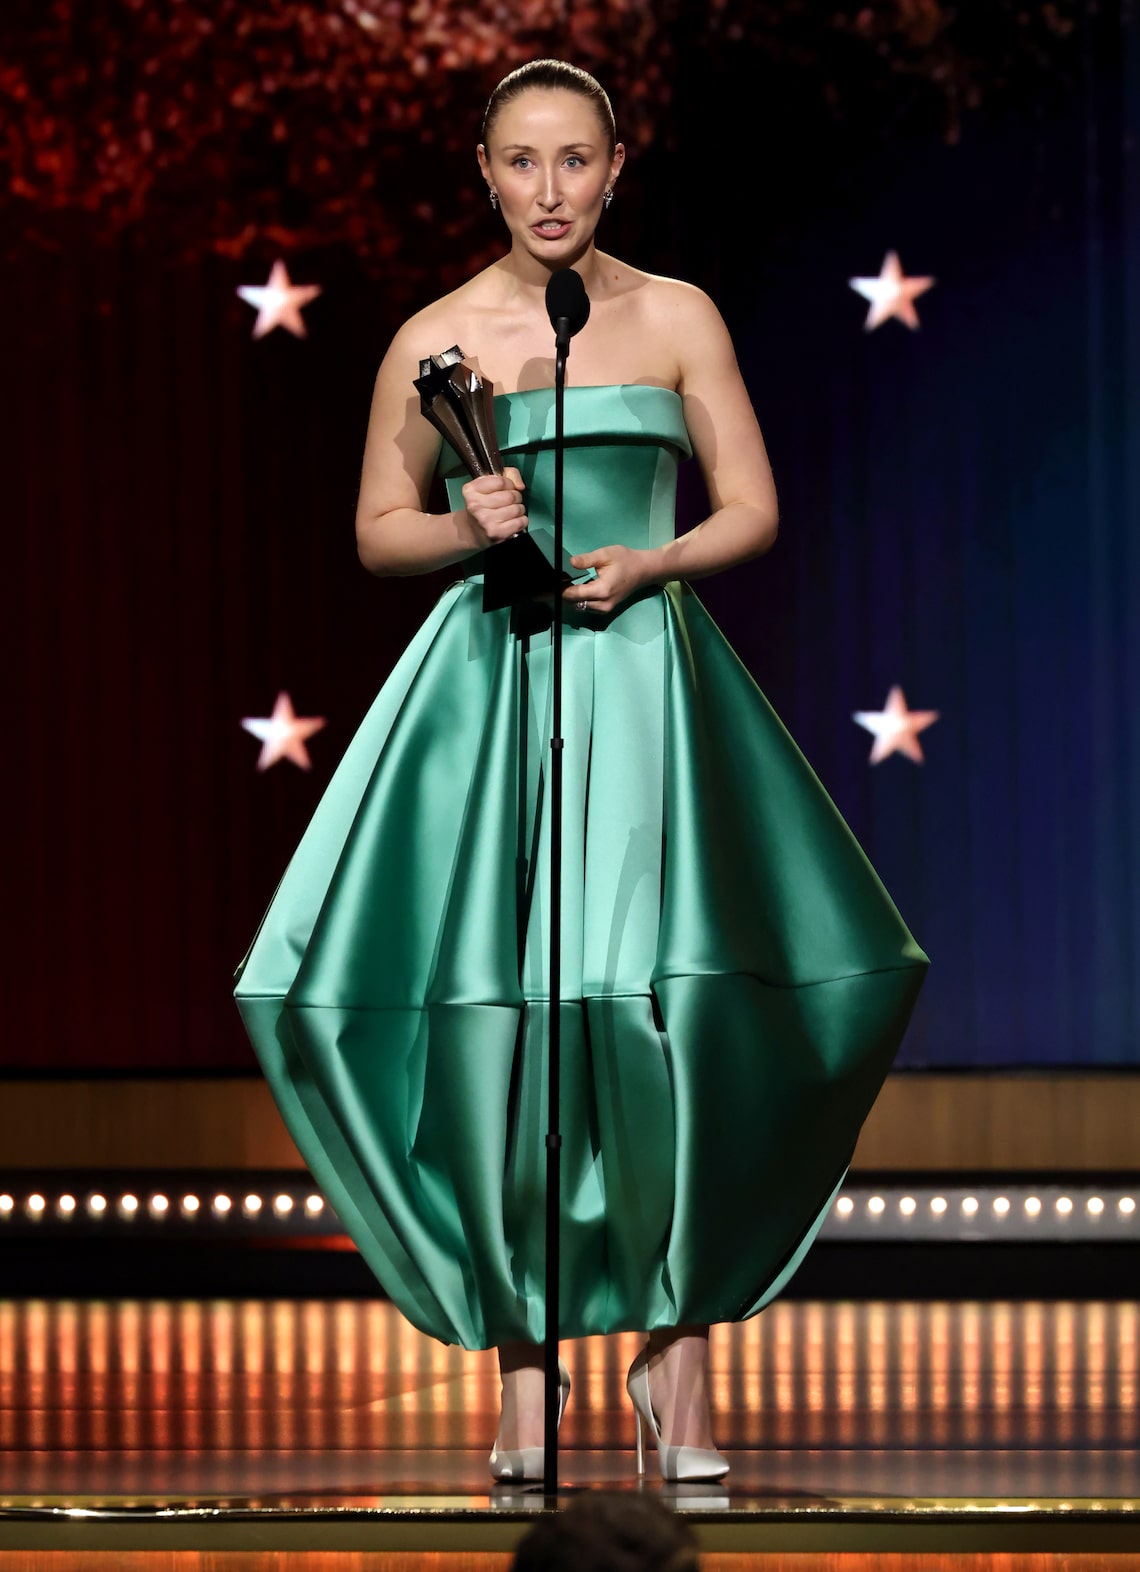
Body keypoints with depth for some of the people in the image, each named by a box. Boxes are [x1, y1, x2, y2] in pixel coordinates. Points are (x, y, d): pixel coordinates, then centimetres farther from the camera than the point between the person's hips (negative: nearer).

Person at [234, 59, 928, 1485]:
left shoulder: (678, 319, 5)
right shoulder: (434, 340, 4)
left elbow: (751, 511, 8)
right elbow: (378, 530, 12)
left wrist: (646, 565, -9)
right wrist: (470, 526, -8)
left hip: (645, 682, 0)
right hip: (488, 690, 0)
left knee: (668, 1016, -9)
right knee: (495, 1024, -5)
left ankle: (679, 1358, 1)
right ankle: (521, 1364, 4)